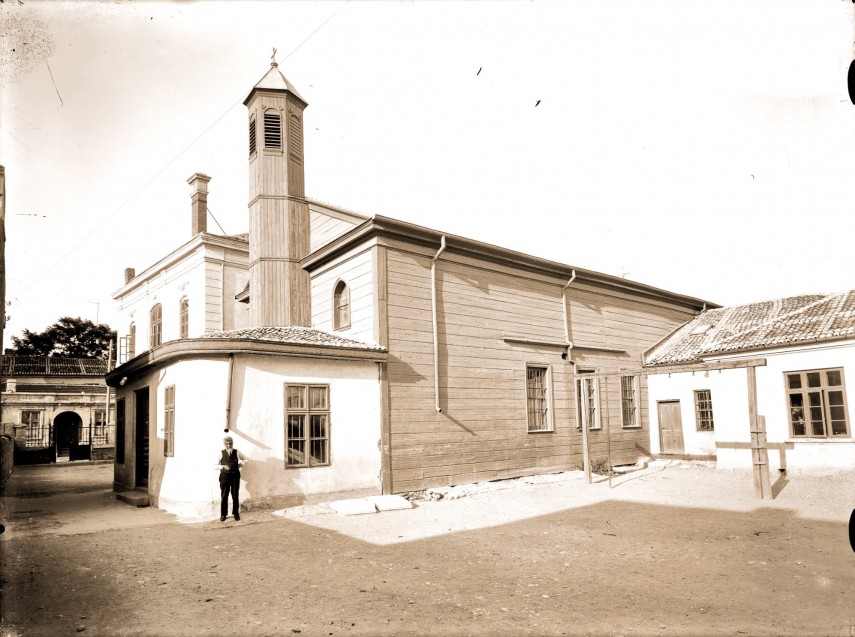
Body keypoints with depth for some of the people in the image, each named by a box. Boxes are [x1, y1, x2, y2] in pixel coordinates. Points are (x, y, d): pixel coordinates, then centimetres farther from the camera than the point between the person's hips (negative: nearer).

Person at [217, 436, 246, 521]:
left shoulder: (237, 452, 1)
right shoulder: (221, 453, -1)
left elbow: (245, 460, 15)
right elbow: (216, 465, 2)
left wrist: (240, 465, -1)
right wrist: (223, 466, -14)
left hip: (235, 476, 1)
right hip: (225, 476, -1)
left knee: (235, 495, 6)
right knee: (224, 495, 2)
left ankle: (236, 513, 18)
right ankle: (223, 514, 13)